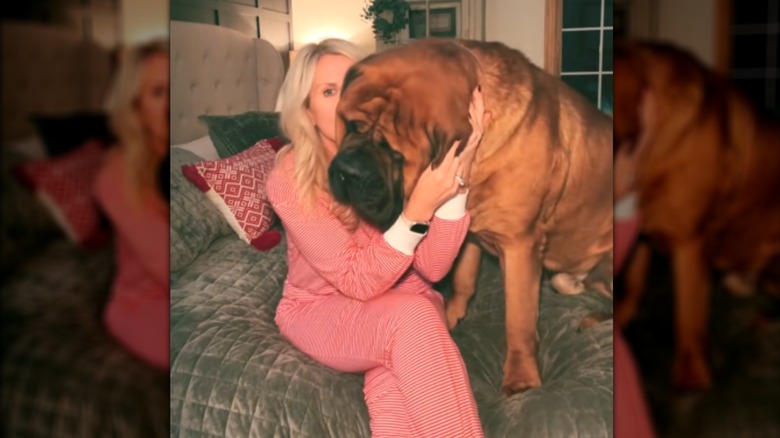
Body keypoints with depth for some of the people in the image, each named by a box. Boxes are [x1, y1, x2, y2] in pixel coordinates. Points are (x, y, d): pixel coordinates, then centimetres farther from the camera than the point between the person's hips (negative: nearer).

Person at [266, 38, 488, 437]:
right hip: (321, 310, -2)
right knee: (409, 318, -34)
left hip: (401, 299, 2)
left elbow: (432, 267, -19)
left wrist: (458, 174, -31)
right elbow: (359, 281, -24)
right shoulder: (289, 179, -19)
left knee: (393, 385, -34)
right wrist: (419, 208, -36)